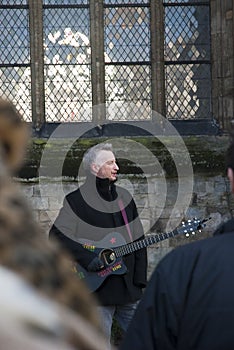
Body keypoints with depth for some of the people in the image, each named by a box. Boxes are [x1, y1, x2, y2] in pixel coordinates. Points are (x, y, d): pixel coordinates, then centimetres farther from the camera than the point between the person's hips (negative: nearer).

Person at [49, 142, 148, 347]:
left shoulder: (125, 198, 14)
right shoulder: (77, 200, -2)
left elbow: (139, 242, 14)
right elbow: (57, 235, -11)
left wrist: (140, 281, 6)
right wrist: (86, 258, -20)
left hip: (129, 289, 5)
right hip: (97, 290, -5)